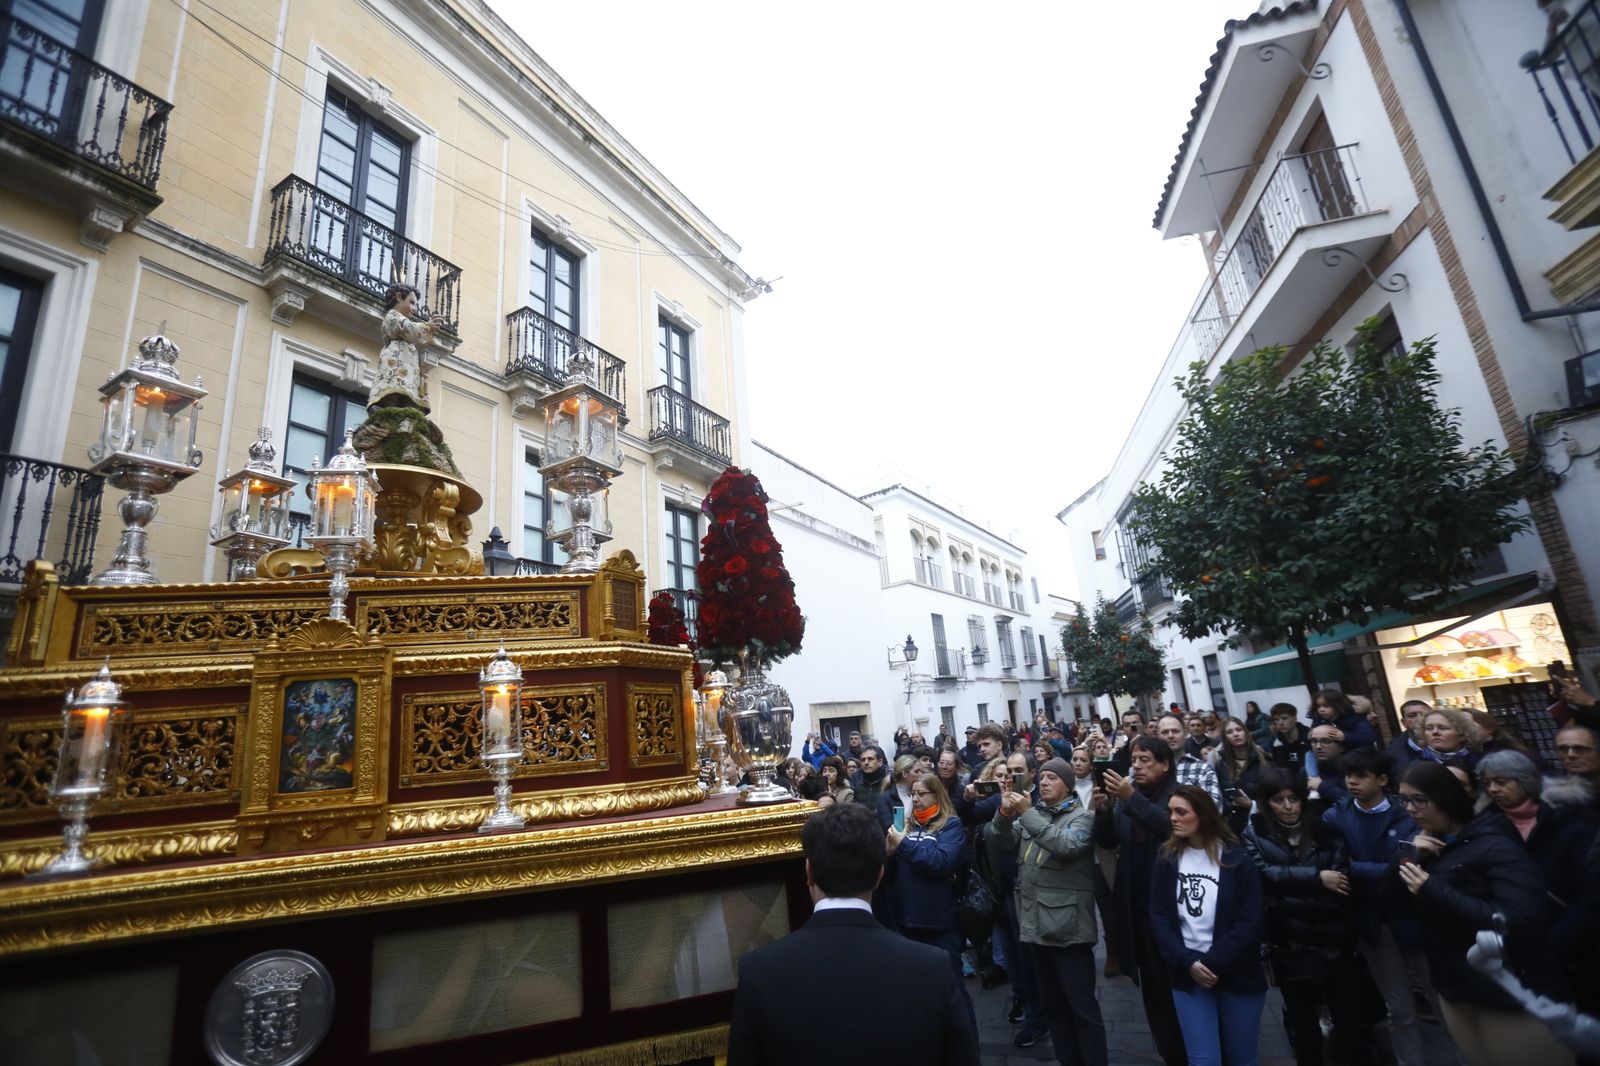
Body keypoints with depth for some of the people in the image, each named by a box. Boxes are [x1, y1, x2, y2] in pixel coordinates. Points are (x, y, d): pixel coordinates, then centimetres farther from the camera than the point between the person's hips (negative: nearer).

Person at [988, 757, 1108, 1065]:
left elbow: (1066, 846, -24)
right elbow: (998, 844, 3)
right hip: (1034, 925, 6)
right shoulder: (1032, 814, 11)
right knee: (1052, 1004, 18)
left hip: (1067, 927, -6)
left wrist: (1028, 813, -24)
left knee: (1082, 1006, 1)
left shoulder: (1082, 816, -4)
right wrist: (1005, 815, -15)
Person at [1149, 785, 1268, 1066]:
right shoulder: (1167, 860, -1)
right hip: (1188, 975, 1)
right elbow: (1159, 919, -2)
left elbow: (1251, 923, -10)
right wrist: (1187, 962, -14)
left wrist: (1213, 963, -15)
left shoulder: (1238, 860, -7)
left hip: (1237, 975, -1)